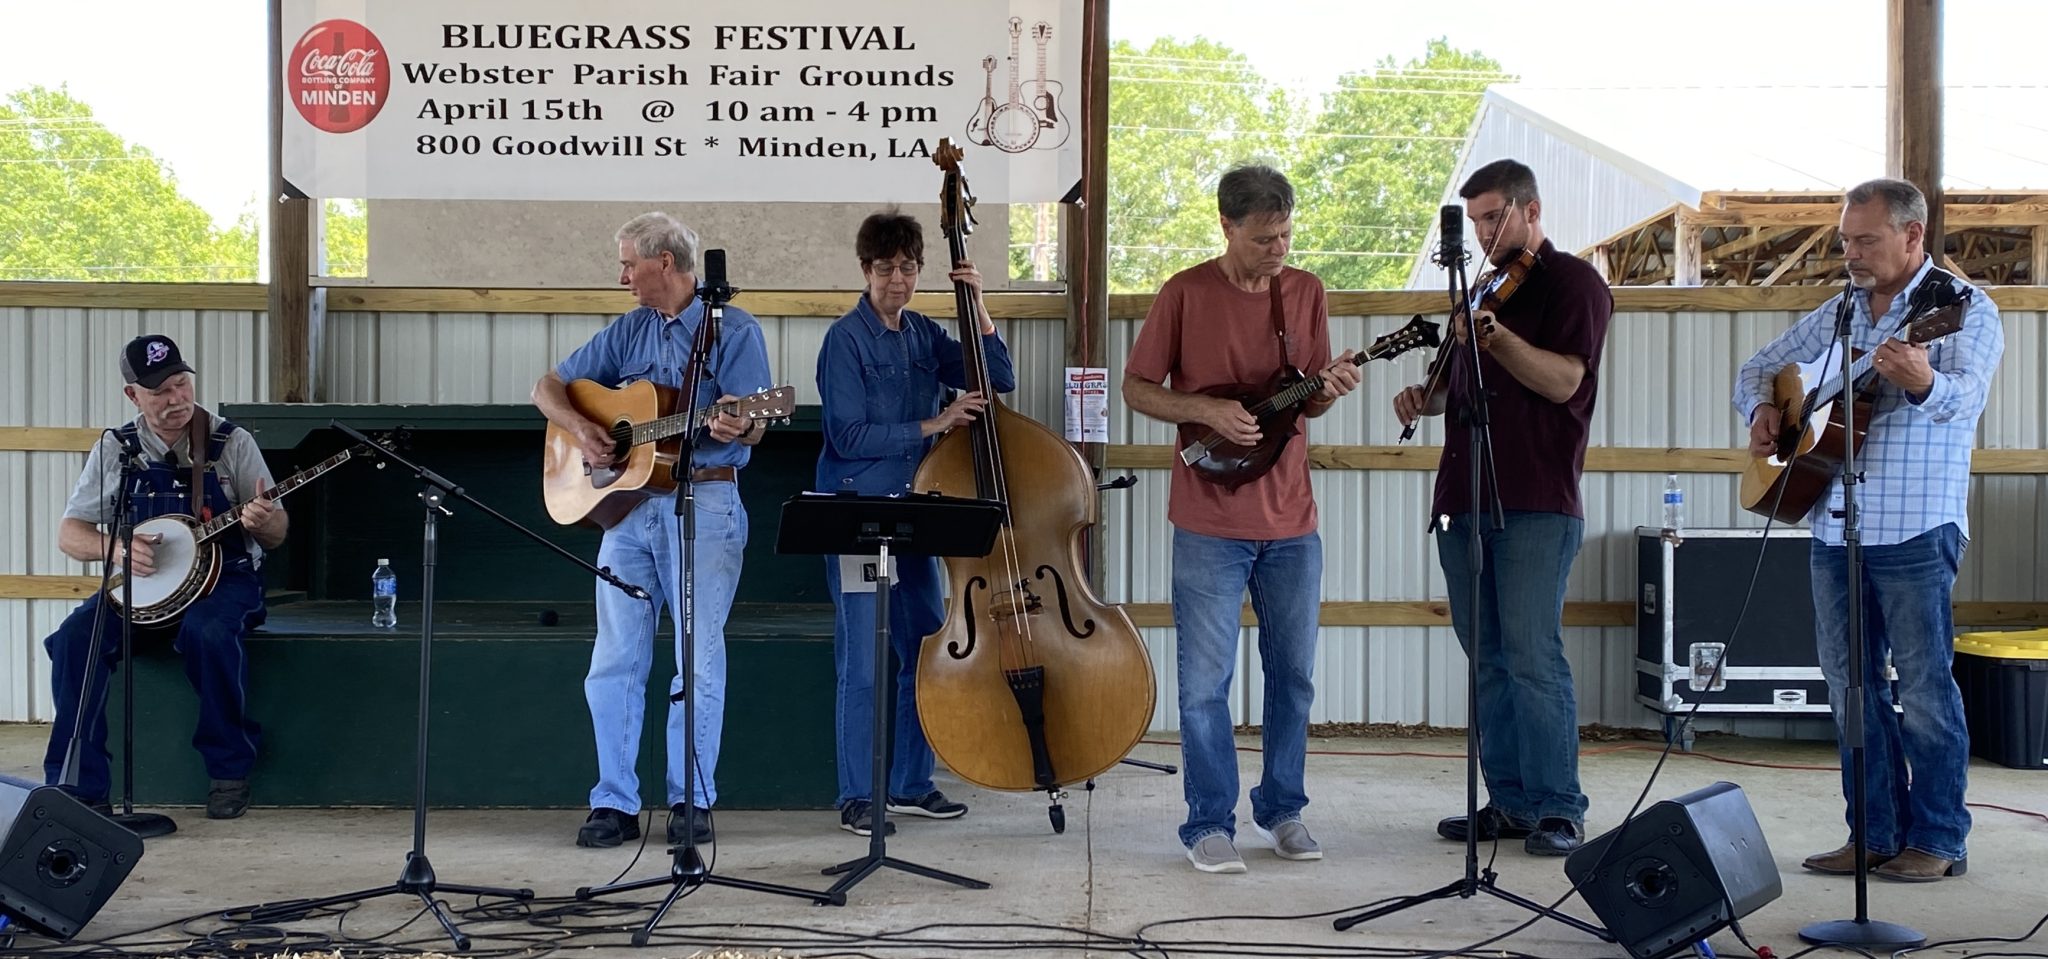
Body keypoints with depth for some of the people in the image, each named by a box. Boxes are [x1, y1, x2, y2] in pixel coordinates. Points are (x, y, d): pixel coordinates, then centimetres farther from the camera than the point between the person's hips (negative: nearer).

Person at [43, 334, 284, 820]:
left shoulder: (231, 442, -1)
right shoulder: (115, 449, 4)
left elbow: (276, 534, -1)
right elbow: (69, 533, 6)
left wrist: (263, 522, -26)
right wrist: (115, 548, -16)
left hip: (223, 579, -2)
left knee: (208, 633, -35)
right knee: (75, 638, -24)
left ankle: (230, 769, -16)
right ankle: (79, 787, -15)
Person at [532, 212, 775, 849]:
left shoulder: (733, 330, 0)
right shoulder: (628, 331, 15)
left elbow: (754, 427, -7)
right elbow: (548, 387, 17)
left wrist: (735, 428, -31)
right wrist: (579, 428, -2)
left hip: (704, 505, -5)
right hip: (627, 503, 5)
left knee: (699, 658, -1)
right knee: (615, 659, 2)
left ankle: (693, 801, 9)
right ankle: (615, 803, 9)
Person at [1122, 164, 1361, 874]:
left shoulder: (1305, 291, 6)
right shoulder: (1186, 293, -5)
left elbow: (1308, 400, 12)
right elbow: (1137, 389, -1)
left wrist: (1330, 389, -11)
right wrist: (1209, 411, -15)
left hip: (1292, 519, 4)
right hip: (1210, 521, -4)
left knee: (1294, 673, 11)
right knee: (1206, 680, 1)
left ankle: (1281, 809, 27)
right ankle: (1210, 823, 14)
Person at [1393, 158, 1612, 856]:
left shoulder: (1573, 282, 0)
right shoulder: (1484, 288, 23)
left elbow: (1563, 380, -13)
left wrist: (1496, 337, -26)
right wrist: (1426, 397, 9)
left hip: (1537, 505, -8)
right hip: (1464, 501, 8)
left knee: (1533, 656, -11)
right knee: (1487, 660, 8)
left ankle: (1558, 809, -4)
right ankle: (1510, 803, 15)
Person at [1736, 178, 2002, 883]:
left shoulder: (1963, 308, -4)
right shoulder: (1838, 312, 15)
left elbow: (1965, 397, -21)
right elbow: (1758, 369, 25)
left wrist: (1922, 381, -44)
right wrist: (1764, 410, 3)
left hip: (1915, 531, -6)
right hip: (1833, 526, 6)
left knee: (1923, 682, -2)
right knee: (1850, 682, 8)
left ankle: (1938, 839, 10)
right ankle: (1876, 833, 18)